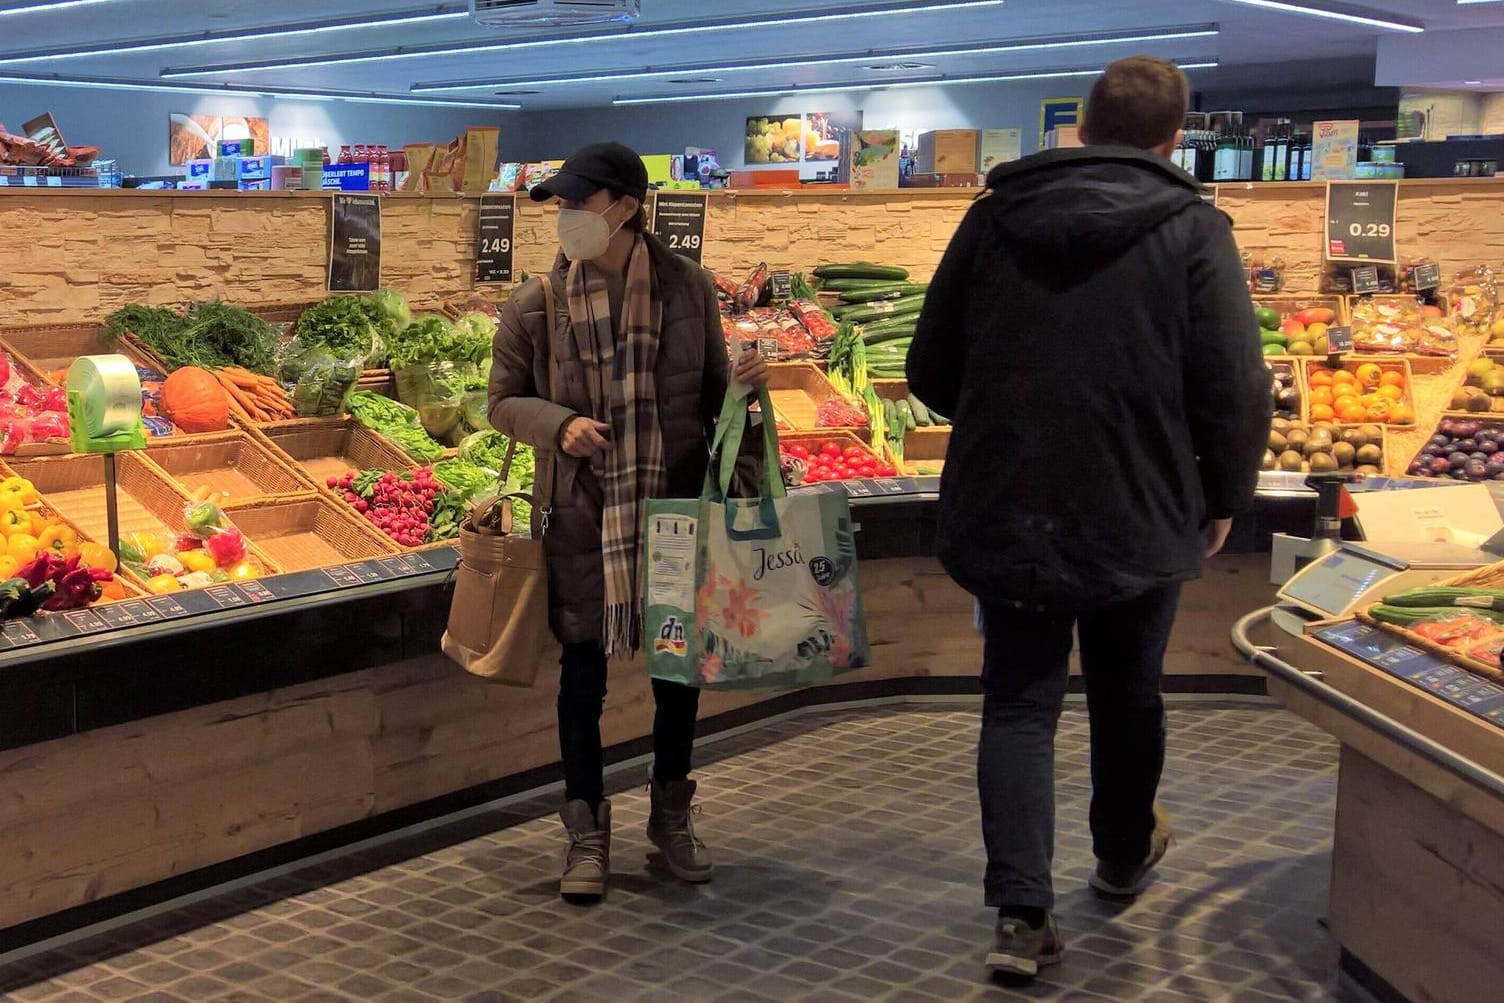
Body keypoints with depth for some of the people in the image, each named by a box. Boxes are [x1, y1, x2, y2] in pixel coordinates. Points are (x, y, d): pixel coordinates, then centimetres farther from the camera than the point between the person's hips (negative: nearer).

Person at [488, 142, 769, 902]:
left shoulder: (688, 288, -3)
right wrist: (559, 425, -17)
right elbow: (503, 402, 3)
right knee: (583, 670, 6)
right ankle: (588, 833, 23)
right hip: (582, 516, -1)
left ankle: (672, 816, 33)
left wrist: (743, 385, -15)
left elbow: (711, 391, 8)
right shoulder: (535, 305, -5)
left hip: (678, 506, 1)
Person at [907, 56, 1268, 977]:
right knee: (1128, 697, 20)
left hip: (1002, 513, 2)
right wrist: (1224, 500, 4)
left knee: (1019, 705, 9)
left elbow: (931, 372, 7)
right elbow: (1237, 391, -13)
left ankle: (1023, 914, -2)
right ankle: (1125, 855, 42)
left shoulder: (992, 219, 1)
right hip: (1139, 518, -1)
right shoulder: (1193, 230, -8)